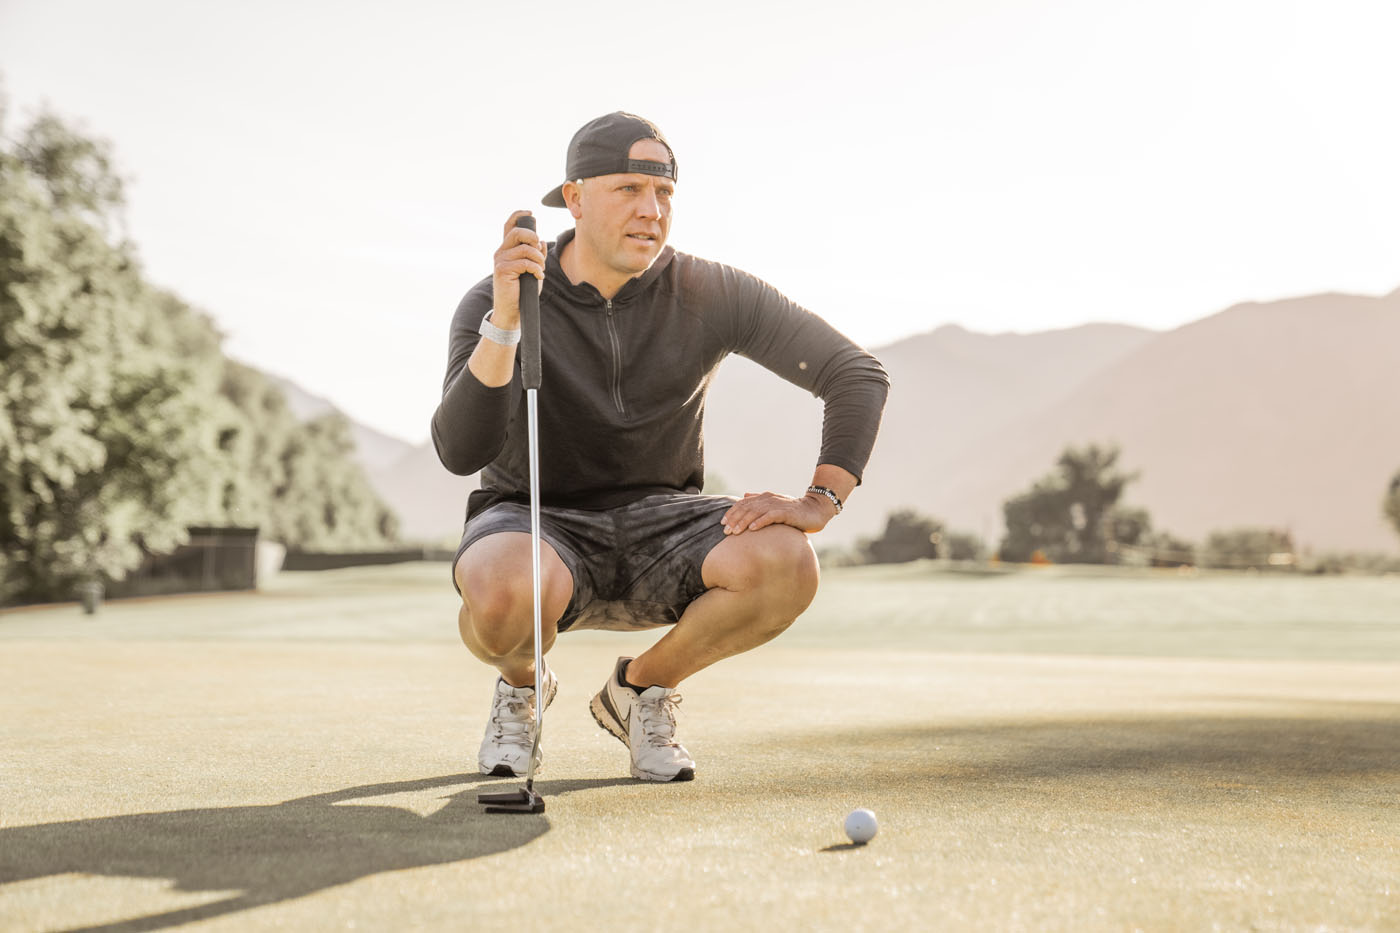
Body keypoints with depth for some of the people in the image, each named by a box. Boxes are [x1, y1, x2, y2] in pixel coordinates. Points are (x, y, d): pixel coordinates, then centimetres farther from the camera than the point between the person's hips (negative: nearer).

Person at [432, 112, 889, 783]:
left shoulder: (709, 294, -7)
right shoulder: (493, 304, -11)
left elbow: (859, 375, -6)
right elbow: (460, 453, -26)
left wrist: (820, 503, -18)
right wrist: (504, 321, -37)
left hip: (660, 524, 2)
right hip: (535, 522, -2)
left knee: (785, 564, -29)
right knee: (502, 593, -39)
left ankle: (643, 685, 2)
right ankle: (519, 685, 3)